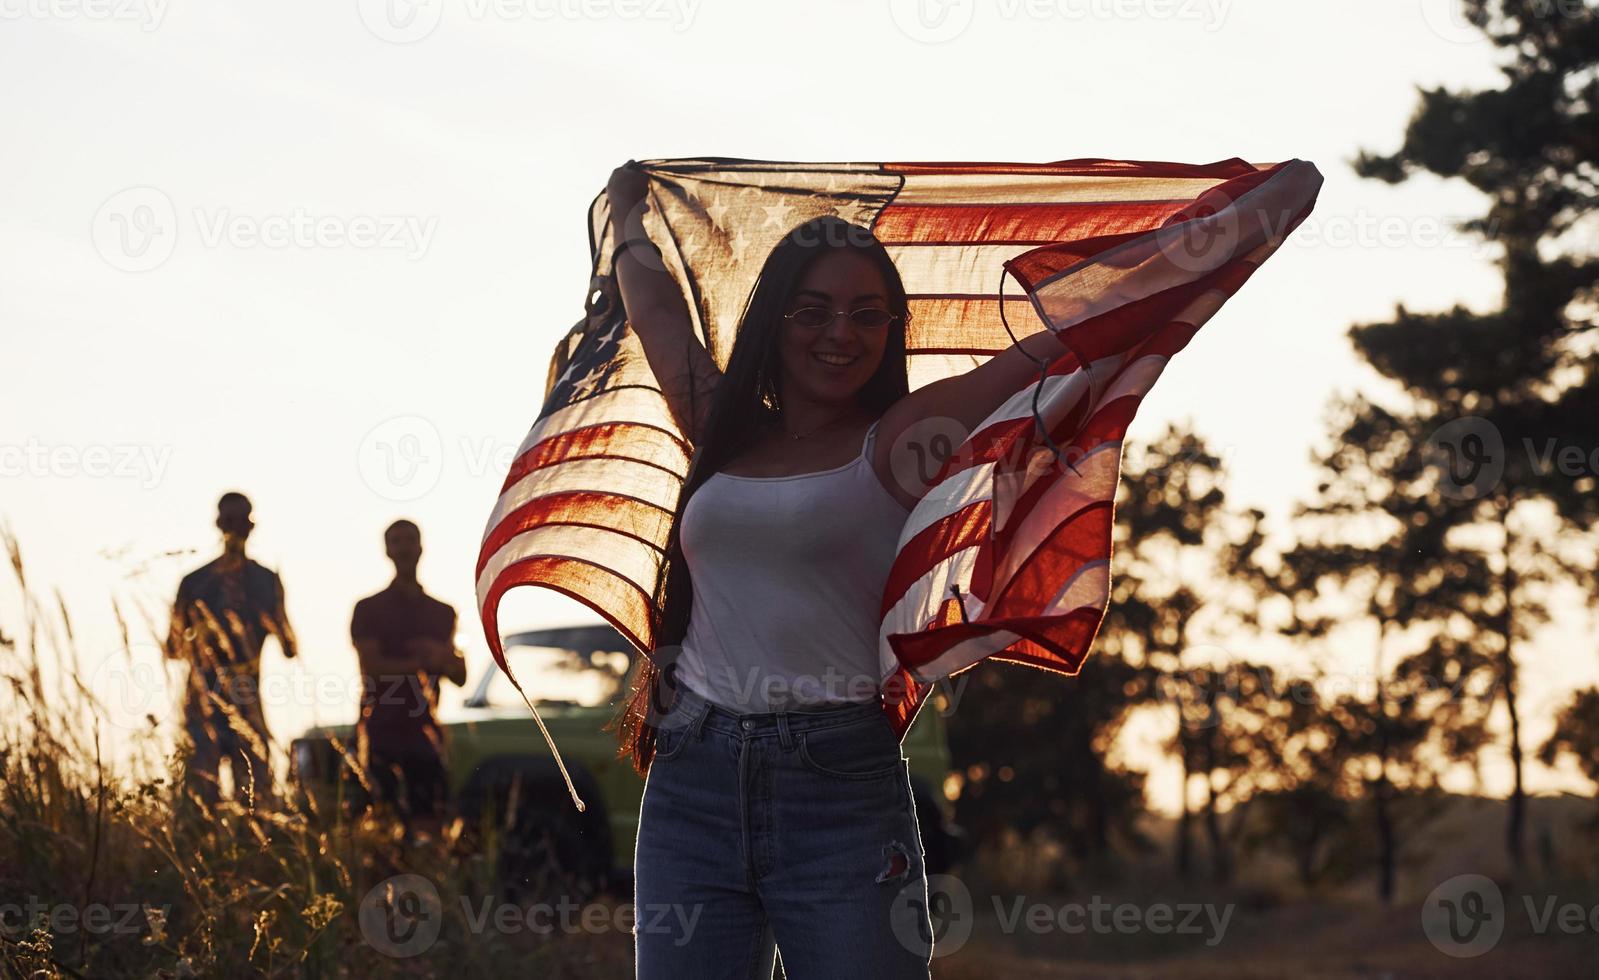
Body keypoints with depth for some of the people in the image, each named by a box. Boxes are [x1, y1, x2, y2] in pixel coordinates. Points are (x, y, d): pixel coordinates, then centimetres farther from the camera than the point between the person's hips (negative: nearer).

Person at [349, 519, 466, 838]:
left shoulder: (442, 613, 18)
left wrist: (441, 657, -9)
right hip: (380, 729, -3)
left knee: (428, 823, -5)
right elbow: (371, 666, -6)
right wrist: (423, 663, -10)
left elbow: (460, 677, 13)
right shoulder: (369, 609, 7)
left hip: (424, 731, 3)